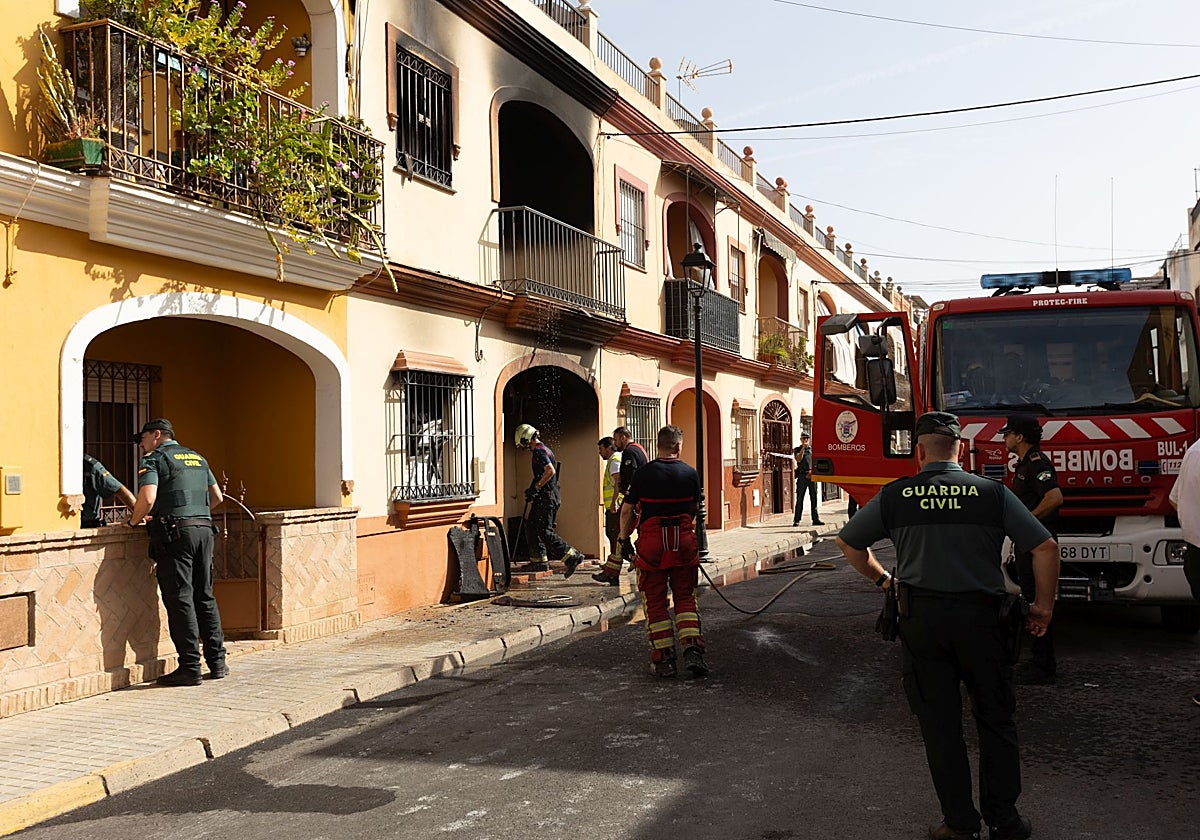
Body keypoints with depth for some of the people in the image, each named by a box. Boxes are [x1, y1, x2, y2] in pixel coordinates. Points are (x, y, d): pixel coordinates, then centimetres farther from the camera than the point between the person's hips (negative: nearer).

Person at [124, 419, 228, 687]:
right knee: (205, 597, 13)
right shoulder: (197, 458, 21)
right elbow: (217, 497, 23)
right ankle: (217, 662, 14)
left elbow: (147, 499, -15)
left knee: (180, 599, -4)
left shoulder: (155, 459, 0)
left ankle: (190, 667, -3)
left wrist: (133, 521, 1)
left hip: (175, 532, -7)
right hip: (204, 529, 7)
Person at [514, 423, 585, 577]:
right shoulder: (545, 449, 19)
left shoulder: (539, 451, -14)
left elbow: (550, 471, -26)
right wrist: (532, 490, 20)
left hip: (546, 497, -11)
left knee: (544, 531, -11)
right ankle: (539, 561, 19)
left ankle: (572, 557, -12)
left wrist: (535, 488, -20)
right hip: (547, 496, 11)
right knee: (532, 528, 15)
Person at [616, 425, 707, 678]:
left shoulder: (643, 473, -5)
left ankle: (664, 659, 8)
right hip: (684, 541, 2)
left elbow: (627, 510, 0)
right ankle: (692, 650, -4)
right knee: (685, 598, 11)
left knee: (655, 601, 7)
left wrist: (624, 539, 13)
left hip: (651, 542, -1)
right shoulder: (690, 473, 1)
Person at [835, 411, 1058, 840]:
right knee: (995, 720, 16)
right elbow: (1046, 547, -3)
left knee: (939, 723, 10)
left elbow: (848, 542, 11)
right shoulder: (992, 492, 0)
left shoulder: (895, 495, 2)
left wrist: (883, 580, 24)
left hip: (921, 618, 0)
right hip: (982, 616, 0)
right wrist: (1043, 606, 9)